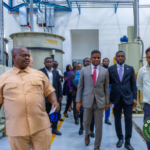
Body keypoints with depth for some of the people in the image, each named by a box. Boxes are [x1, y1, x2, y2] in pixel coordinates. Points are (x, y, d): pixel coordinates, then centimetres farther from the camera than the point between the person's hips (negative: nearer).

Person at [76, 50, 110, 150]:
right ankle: (87, 134, 46)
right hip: (87, 101, 0)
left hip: (100, 101, 0)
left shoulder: (105, 71, 2)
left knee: (99, 126, 7)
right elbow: (80, 86, 3)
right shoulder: (84, 70, 1)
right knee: (86, 122, 11)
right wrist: (78, 101, 0)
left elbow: (106, 87, 5)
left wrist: (107, 101, 4)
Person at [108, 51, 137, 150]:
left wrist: (134, 98, -2)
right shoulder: (110, 69, 1)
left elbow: (133, 84, 4)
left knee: (128, 120, 2)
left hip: (128, 98, 0)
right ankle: (120, 138, 30)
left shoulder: (130, 69, 4)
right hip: (116, 98, 0)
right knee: (117, 120, 11)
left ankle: (127, 142, 17)